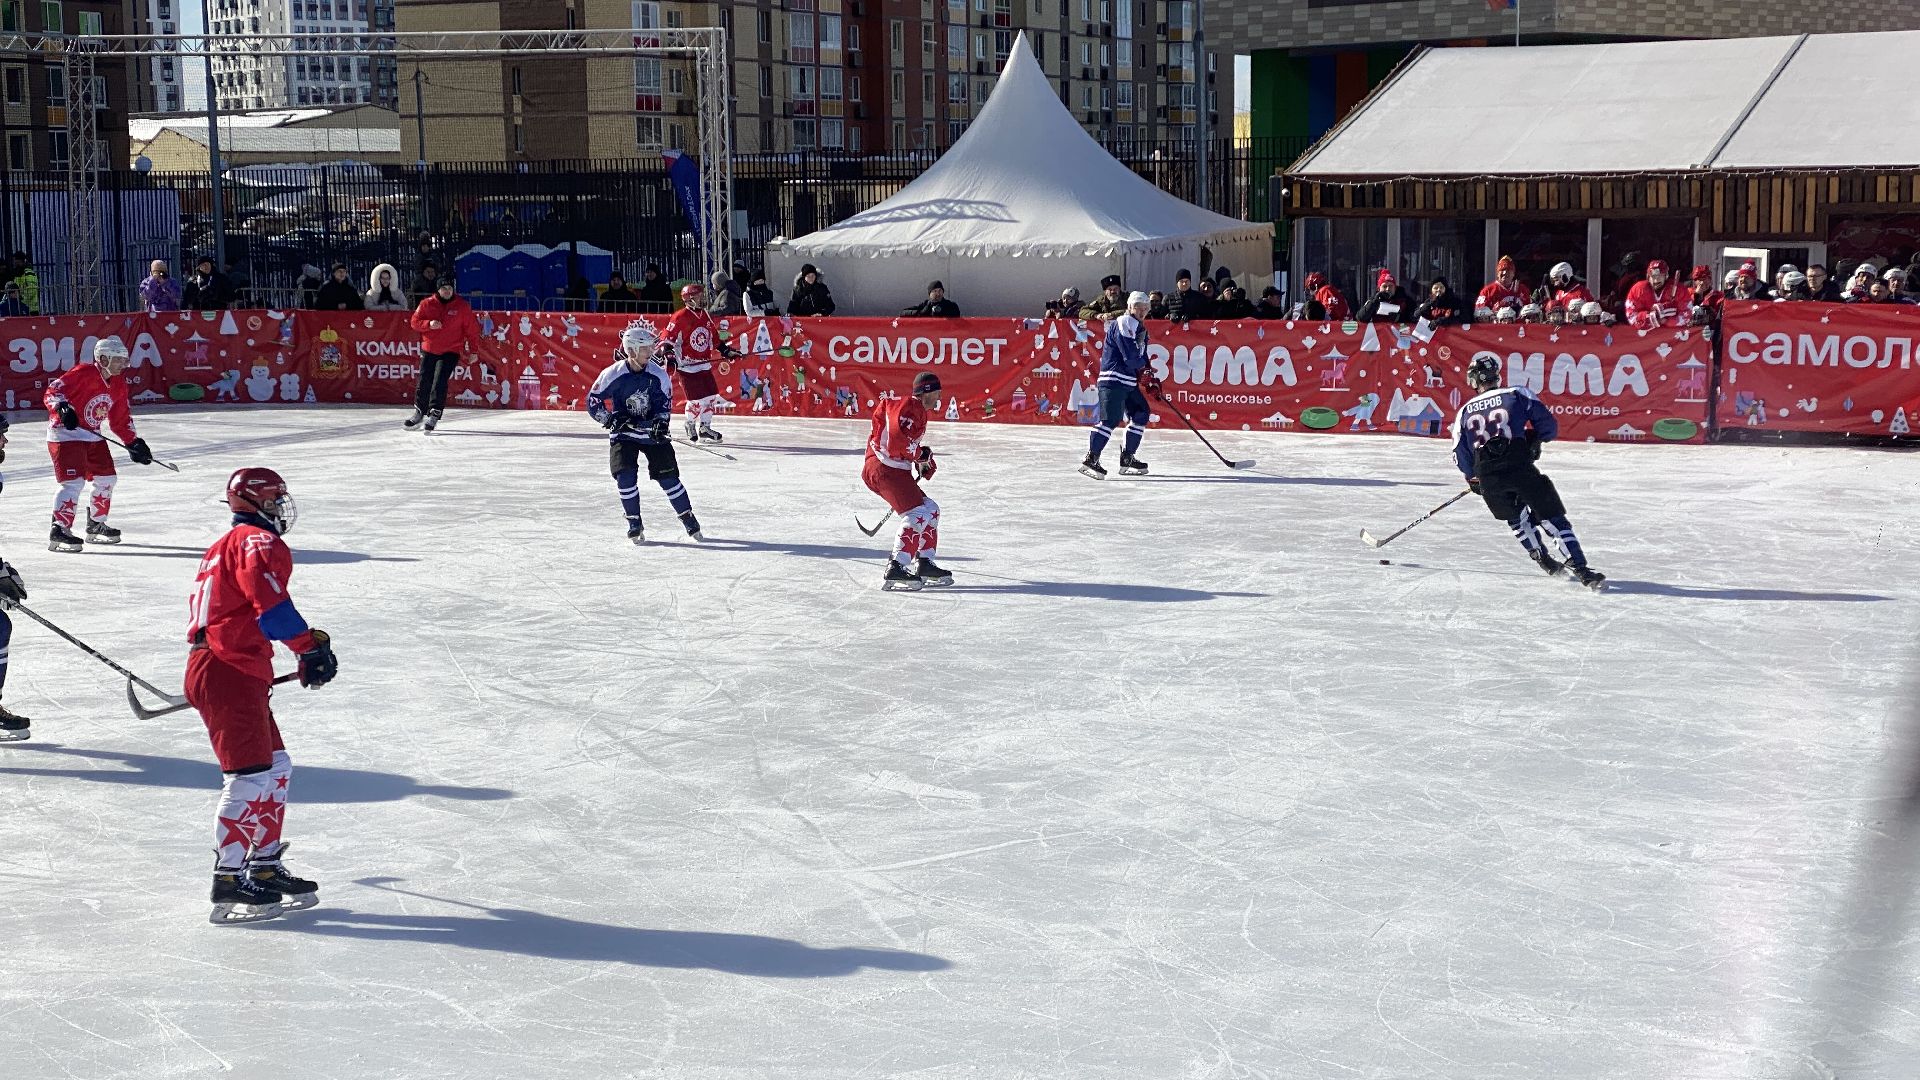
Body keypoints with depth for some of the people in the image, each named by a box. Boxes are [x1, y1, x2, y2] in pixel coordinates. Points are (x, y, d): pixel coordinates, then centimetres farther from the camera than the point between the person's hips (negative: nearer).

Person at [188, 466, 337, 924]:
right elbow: (269, 600, -25)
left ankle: (264, 867, 19)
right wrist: (311, 645, -25)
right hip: (227, 674, -11)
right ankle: (229, 881, -10)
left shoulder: (229, 544, 25)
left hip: (238, 674, 11)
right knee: (249, 775, -11)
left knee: (276, 767, 14)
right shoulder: (258, 541, -8)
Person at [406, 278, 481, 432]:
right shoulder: (427, 304, 2)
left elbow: (472, 328, 2)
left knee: (439, 381, -15)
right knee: (424, 382, 4)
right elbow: (414, 322, 3)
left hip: (450, 352, -2)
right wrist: (429, 324, -17)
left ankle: (434, 414, -12)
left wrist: (473, 350, 0)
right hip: (429, 350, 2)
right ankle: (419, 412, 20)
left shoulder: (462, 306, -2)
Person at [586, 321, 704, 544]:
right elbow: (593, 402, -5)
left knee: (667, 474, -2)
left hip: (652, 433, 1)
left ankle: (688, 517, 12)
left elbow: (665, 403, 0)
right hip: (623, 434, -1)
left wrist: (661, 422, -19)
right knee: (625, 475, -14)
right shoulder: (612, 375, -14)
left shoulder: (658, 375, -8)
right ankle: (634, 523, 2)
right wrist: (611, 419, -18)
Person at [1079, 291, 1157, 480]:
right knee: (1110, 419, -19)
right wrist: (1145, 369, -1)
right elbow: (1130, 356, -19)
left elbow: (1142, 357, 25)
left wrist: (1151, 380, 13)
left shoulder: (1140, 329, 21)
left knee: (1142, 413, 11)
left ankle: (1127, 459, 16)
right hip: (1113, 380, -10)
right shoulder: (1122, 325, -11)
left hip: (1129, 382, 10)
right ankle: (1090, 459, -24)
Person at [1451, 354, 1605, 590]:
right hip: (1520, 468, -2)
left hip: (1488, 478, 2)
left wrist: (1473, 479, 31)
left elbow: (1460, 455, 15)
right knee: (1552, 517, 2)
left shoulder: (1464, 412, 16)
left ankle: (1542, 558, 22)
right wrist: (1533, 438, 26)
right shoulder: (1517, 394, 9)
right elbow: (1548, 425, 5)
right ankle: (1580, 568, -8)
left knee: (1516, 518, 27)